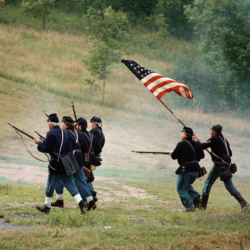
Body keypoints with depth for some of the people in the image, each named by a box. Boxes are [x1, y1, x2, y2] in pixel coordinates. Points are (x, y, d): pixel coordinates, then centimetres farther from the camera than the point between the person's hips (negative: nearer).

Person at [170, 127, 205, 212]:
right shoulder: (196, 144, 11)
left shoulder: (181, 144, -7)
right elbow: (202, 156, 16)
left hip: (186, 169, -7)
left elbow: (174, 156, -1)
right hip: (196, 169, 7)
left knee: (181, 188, 4)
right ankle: (197, 199, 9)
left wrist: (172, 154, 22)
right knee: (187, 185, 27)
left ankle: (190, 206, -9)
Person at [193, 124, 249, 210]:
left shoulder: (214, 139, -6)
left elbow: (202, 147, -7)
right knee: (229, 184, 11)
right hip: (227, 164, 7)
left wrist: (196, 140, 9)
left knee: (208, 183, 4)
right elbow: (230, 153, 16)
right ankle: (243, 202, -2)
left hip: (219, 164, -7)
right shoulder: (225, 140, 14)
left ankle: (202, 205, 6)